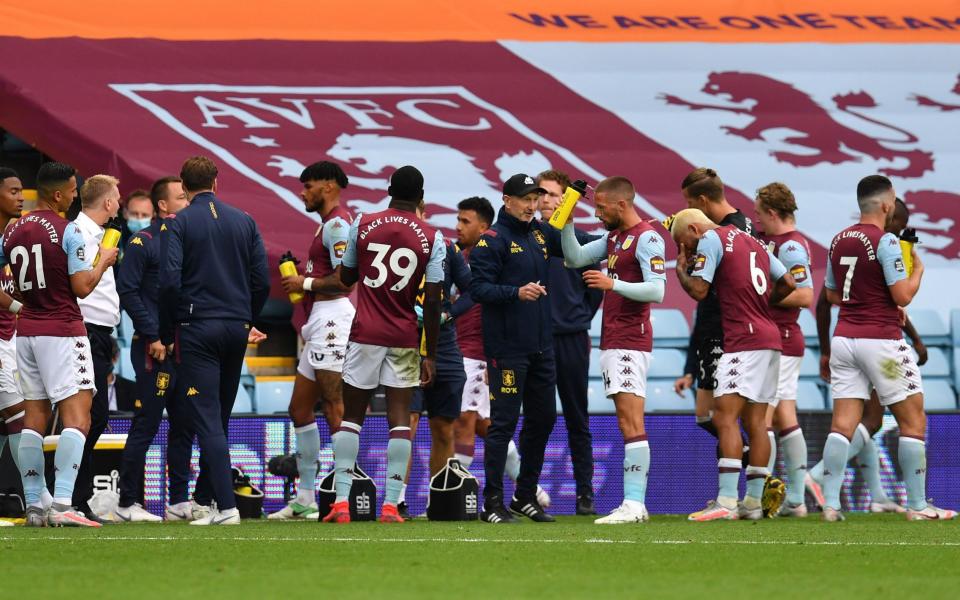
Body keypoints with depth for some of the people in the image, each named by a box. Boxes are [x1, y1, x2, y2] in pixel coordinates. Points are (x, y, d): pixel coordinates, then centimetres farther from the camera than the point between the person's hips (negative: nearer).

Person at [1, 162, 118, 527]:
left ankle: (33, 506, 7)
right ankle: (62, 504, -21)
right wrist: (103, 262, 3)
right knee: (76, 415, -9)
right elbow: (82, 288, -13)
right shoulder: (68, 232, -11)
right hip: (62, 331, -7)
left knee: (34, 417, 9)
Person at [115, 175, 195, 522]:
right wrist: (152, 336, -16)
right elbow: (127, 290, -12)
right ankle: (128, 503, -1)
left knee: (184, 426, 8)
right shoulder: (143, 242, -6)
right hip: (155, 349, -7)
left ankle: (179, 502, 14)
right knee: (146, 424, -6)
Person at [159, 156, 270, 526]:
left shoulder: (179, 224, -5)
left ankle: (226, 506, -17)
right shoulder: (244, 221, 8)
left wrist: (166, 334, -3)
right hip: (236, 329, 5)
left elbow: (170, 281, -14)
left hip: (197, 329, -5)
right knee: (220, 418, 15)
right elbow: (262, 280, 7)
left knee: (206, 419, -7)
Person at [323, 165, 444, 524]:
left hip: (364, 333, 1)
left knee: (351, 415, 6)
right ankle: (391, 504, -5)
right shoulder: (431, 238, -2)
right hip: (404, 339, -1)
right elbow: (432, 301, -3)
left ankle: (341, 501, -3)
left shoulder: (363, 225, 1)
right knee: (399, 417, 2)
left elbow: (346, 277, 13)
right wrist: (431, 355, 2)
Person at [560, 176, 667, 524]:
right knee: (628, 423, 7)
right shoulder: (614, 238, 17)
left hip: (630, 343, -10)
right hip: (612, 342, 10)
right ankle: (636, 504, 7)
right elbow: (575, 258, 24)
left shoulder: (647, 239, -11)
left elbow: (657, 290, -19)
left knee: (631, 423, -13)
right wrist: (567, 222, 13)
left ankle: (633, 505, -17)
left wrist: (613, 284, -25)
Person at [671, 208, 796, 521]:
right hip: (770, 337, 9)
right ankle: (754, 501, 9)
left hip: (744, 339, -9)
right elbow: (787, 283, 19)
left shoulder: (711, 239, -2)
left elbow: (698, 290, -9)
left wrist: (681, 268, 8)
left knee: (725, 416, -13)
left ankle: (726, 501, -22)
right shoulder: (751, 240, 22)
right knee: (755, 422, 9)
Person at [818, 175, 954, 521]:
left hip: (844, 336, 6)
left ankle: (831, 504, -7)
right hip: (881, 339, -6)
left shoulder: (839, 241, 10)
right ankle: (917, 506, 3)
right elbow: (903, 296, -15)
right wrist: (918, 270, 3)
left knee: (843, 424, 2)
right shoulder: (885, 242, -12)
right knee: (913, 420, 4)